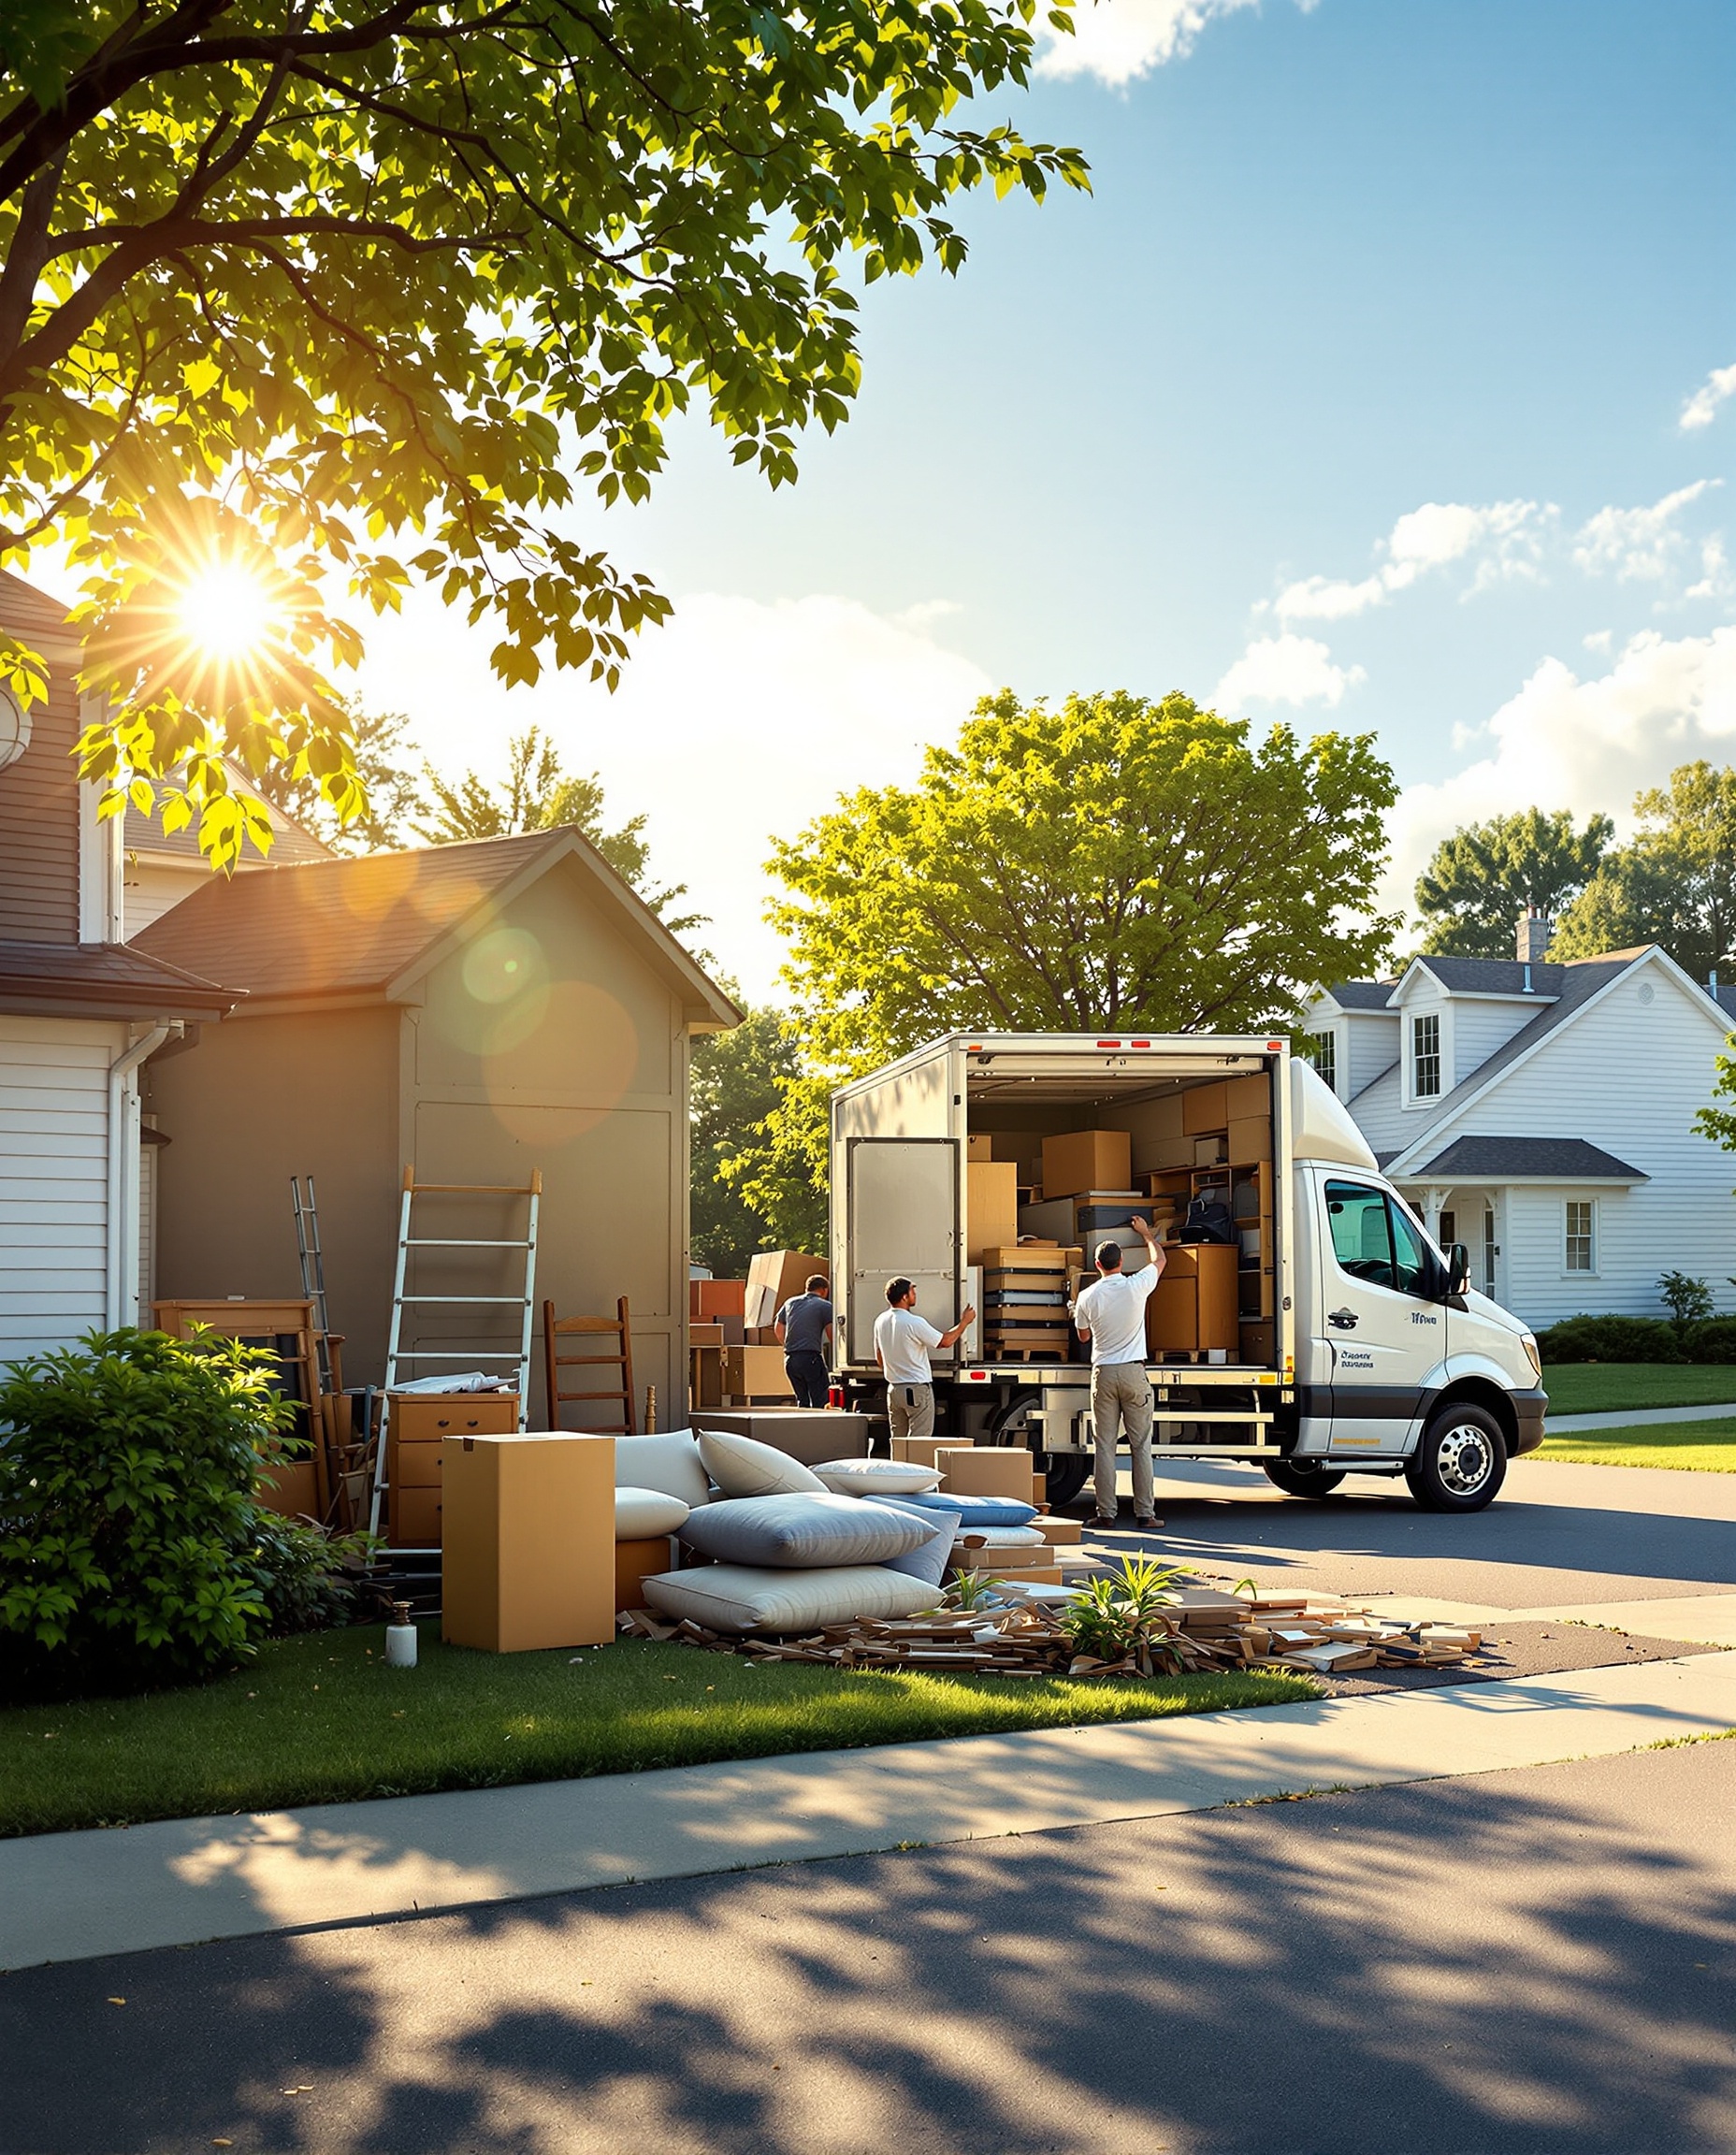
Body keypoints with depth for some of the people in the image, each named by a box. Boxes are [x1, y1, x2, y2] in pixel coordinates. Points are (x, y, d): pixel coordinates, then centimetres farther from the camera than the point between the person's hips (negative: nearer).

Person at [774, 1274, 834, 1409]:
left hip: (790, 1359, 6)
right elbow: (832, 1335, -5)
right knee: (820, 1403, -4)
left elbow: (778, 1329, 28)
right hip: (811, 1358, -6)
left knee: (802, 1401, 17)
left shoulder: (790, 1303, 18)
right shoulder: (825, 1306, 1)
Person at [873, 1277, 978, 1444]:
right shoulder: (914, 1323, -19)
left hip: (894, 1389, 7)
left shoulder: (881, 1321, 4)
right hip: (917, 1389, -7)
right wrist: (965, 1322, 3)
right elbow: (945, 1341, -10)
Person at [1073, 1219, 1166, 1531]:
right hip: (1133, 1371, -1)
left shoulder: (1087, 1297, -2)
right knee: (1141, 1445, 3)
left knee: (1105, 1445, 4)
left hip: (1103, 1372, 1)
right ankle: (1144, 1513, 2)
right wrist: (1146, 1233, 32)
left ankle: (1106, 1513, 2)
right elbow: (1159, 1260, 16)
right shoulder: (1136, 1286, -4)